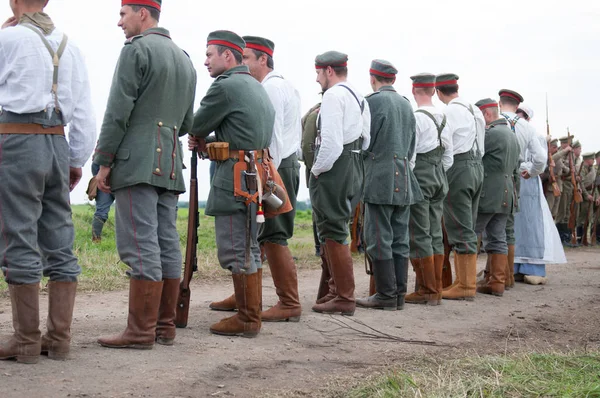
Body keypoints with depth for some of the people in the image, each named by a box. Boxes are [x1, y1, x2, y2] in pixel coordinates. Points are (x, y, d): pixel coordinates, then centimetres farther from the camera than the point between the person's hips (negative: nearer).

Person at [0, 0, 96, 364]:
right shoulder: (69, 45, 11)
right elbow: (85, 114, 10)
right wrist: (77, 161, 16)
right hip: (57, 144, 6)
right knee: (60, 244, 6)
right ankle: (59, 339, 9)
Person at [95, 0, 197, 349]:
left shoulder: (136, 49, -6)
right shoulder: (184, 58, 20)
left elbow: (118, 111, -11)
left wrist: (104, 161, -7)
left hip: (137, 163, -8)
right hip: (171, 163, 8)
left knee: (140, 246, -8)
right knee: (167, 244, 8)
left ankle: (141, 331, -6)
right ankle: (166, 326, 12)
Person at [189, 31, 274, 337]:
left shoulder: (225, 86, -12)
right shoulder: (257, 87, 19)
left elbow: (197, 125, -5)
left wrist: (198, 138, 18)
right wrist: (206, 142, 11)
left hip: (236, 177, -10)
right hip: (255, 176, 10)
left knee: (235, 250, -5)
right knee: (248, 248, 15)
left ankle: (247, 319, 0)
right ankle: (251, 314, 22)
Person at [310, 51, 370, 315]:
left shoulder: (333, 96, -14)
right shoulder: (359, 97, 16)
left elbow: (331, 142, -22)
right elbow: (366, 140, 17)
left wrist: (317, 169, -11)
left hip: (333, 172, -10)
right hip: (354, 169, 10)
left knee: (333, 234, -5)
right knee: (337, 231, 18)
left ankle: (344, 299, -1)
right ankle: (338, 290, 26)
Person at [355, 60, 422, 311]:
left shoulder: (373, 101, -8)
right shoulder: (406, 104, 15)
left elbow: (366, 140, -9)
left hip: (380, 179, -8)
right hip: (404, 179, 8)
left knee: (379, 239, -4)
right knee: (399, 239, 9)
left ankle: (386, 295, -4)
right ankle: (399, 294, 11)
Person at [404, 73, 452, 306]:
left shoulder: (416, 118, -13)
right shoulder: (443, 118, 11)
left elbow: (409, 155, -15)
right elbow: (449, 155, 15)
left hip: (420, 176, -8)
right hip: (439, 177, 8)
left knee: (420, 236, -3)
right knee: (435, 234, 10)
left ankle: (427, 291, -1)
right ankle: (436, 290, 14)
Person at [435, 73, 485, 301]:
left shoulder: (450, 112, -11)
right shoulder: (475, 110, 16)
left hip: (458, 168, -9)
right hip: (477, 165, 9)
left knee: (460, 229, -6)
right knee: (467, 228, 12)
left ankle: (465, 286, -4)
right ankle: (466, 280, 16)